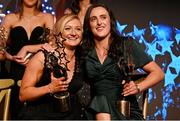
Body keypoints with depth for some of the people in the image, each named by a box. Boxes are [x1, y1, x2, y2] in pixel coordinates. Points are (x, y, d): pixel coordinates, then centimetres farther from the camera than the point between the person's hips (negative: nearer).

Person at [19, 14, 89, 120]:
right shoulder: (42, 57, -6)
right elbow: (23, 95, -7)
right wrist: (50, 88, -20)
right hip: (40, 115, -3)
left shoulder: (81, 61, 4)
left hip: (72, 116, 3)